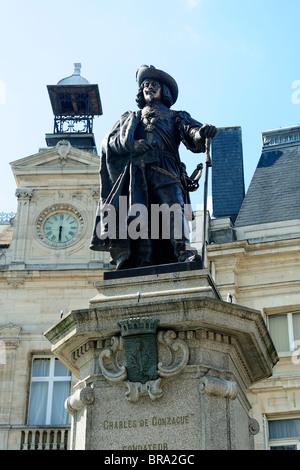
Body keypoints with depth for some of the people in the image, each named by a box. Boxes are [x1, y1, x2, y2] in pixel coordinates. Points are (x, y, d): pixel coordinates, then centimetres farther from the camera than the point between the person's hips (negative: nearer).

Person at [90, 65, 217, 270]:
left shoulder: (176, 117, 28)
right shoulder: (130, 118, 33)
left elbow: (192, 134, 7)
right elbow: (109, 141, 18)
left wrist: (202, 133, -19)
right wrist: (131, 144, -3)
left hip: (165, 171, -1)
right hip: (136, 172, 1)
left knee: (173, 207, -24)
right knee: (137, 214, -16)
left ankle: (183, 253, -37)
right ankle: (141, 264, -24)